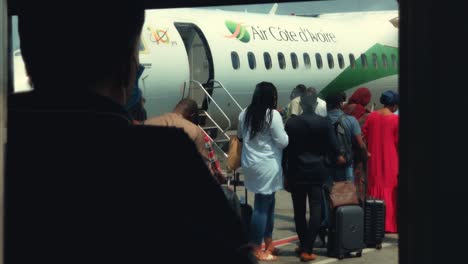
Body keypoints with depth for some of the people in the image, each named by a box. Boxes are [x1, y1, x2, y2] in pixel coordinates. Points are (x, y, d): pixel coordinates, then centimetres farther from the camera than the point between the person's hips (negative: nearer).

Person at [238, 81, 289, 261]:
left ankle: (268, 244, 26)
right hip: (267, 165, -8)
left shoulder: (245, 114, 7)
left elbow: (240, 136, 22)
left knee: (268, 203, 18)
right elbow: (283, 142, -11)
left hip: (250, 163, 8)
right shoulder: (273, 115, -15)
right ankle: (256, 250, 3)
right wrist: (285, 133, 7)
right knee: (262, 206, -2)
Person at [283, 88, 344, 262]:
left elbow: (285, 150, 0)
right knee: (316, 210, 0)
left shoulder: (291, 123, -3)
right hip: (317, 172, -1)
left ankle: (304, 245, 20)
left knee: (299, 211, 12)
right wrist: (339, 157, 23)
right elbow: (333, 147, 0)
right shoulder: (324, 123, -5)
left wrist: (285, 175, 7)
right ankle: (307, 250, -8)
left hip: (296, 172, 1)